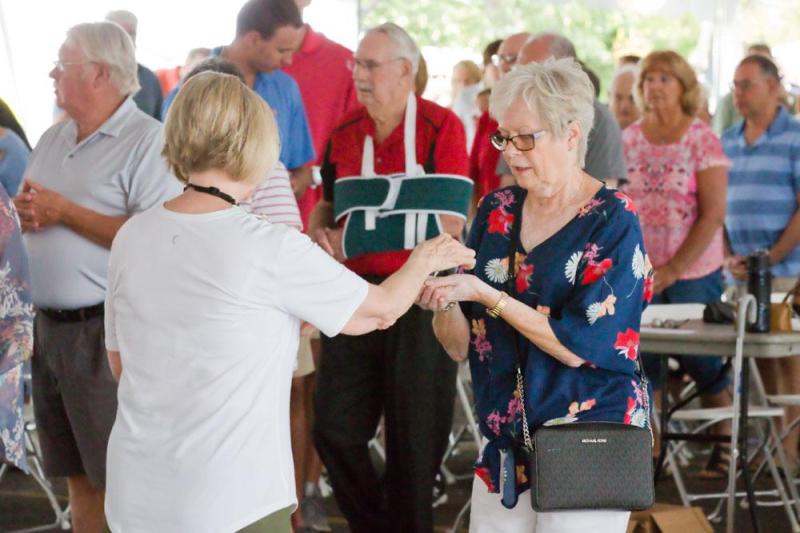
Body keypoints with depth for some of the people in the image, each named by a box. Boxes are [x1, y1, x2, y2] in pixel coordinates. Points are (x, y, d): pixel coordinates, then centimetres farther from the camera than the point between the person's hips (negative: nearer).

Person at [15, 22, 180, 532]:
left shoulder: (147, 141, -12)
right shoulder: (53, 139, 14)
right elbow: (32, 210, 22)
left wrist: (65, 213, -17)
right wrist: (27, 212, -3)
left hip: (108, 330, -8)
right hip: (51, 326, 8)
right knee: (78, 473, 15)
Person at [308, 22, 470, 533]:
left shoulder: (441, 127, -8)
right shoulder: (344, 133, 8)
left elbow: (450, 223, -13)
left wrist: (356, 237, -15)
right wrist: (320, 230, -2)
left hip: (422, 298, -5)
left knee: (415, 434, 5)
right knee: (334, 428, 5)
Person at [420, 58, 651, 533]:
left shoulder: (613, 220, -10)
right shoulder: (497, 212, 4)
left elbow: (579, 346, -19)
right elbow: (460, 346, 4)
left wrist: (485, 294, -23)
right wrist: (444, 303, -16)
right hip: (504, 448, 5)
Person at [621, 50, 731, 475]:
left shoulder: (702, 140, -6)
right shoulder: (629, 139, 5)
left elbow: (713, 214, -10)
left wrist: (672, 270, -14)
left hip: (693, 271, -3)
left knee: (702, 361, 1)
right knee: (640, 361, 0)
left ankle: (725, 447, 18)